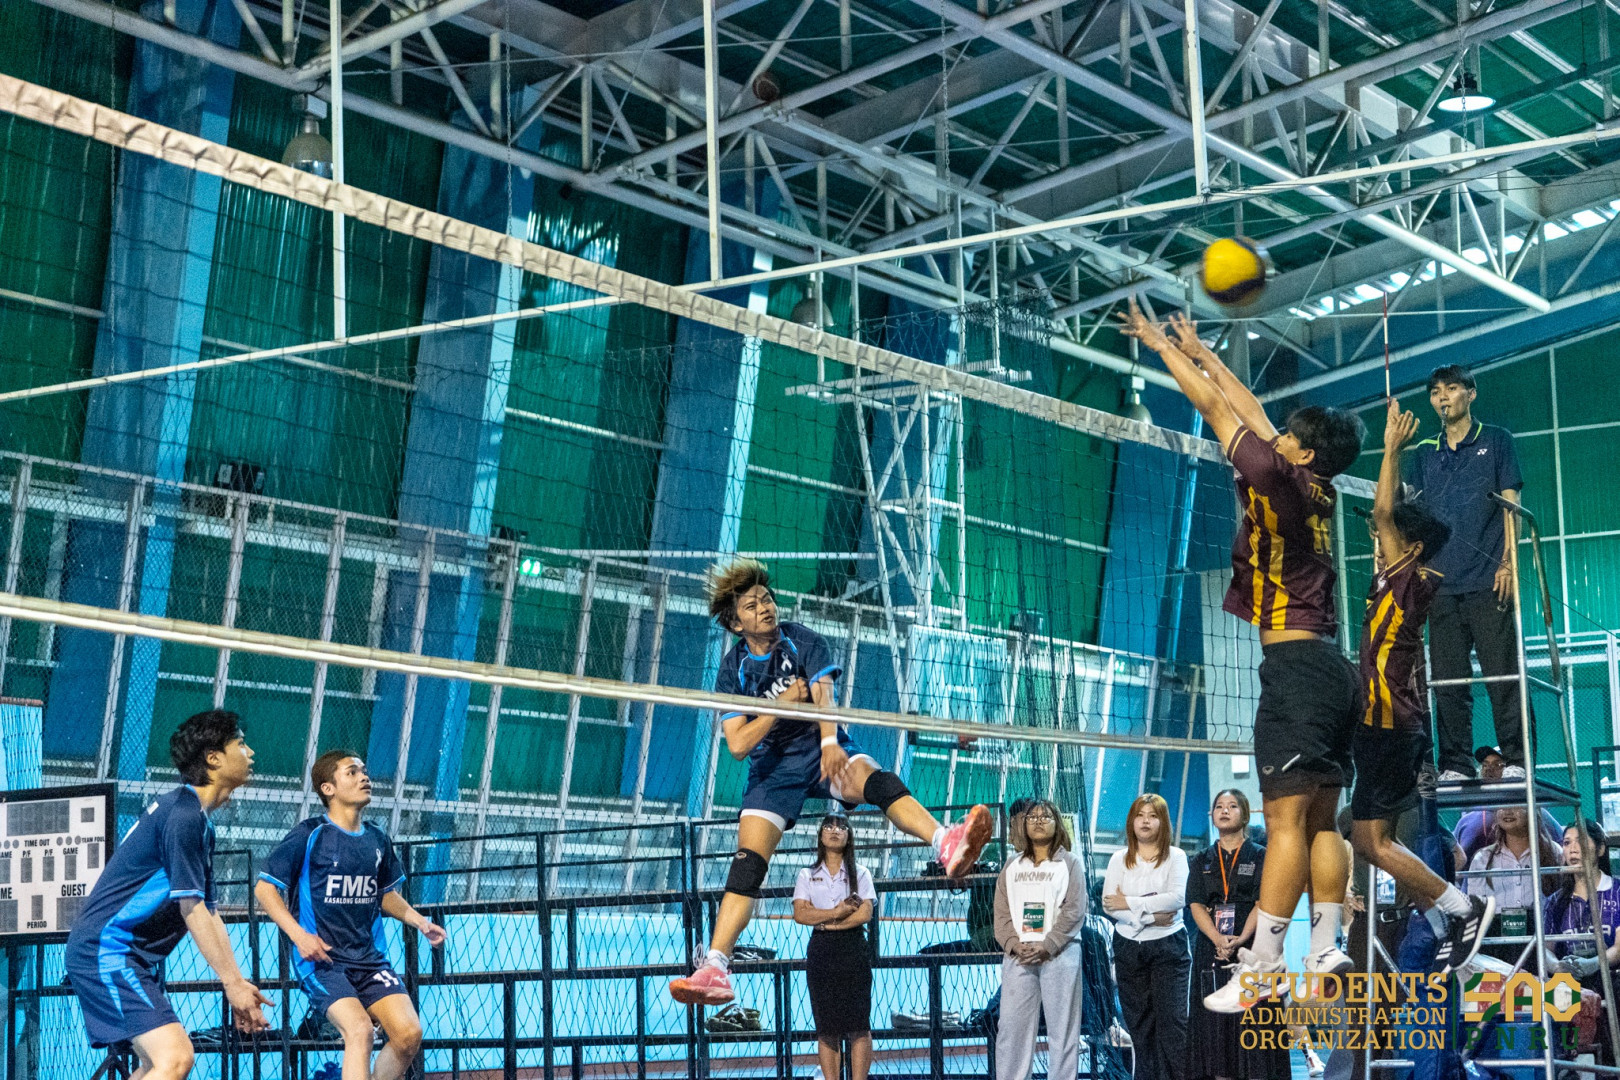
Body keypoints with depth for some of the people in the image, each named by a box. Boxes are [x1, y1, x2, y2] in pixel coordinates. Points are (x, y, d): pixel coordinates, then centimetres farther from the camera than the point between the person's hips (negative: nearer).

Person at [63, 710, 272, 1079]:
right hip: (106, 950, -11)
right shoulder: (184, 815, -16)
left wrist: (238, 986, 10)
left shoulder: (197, 819, 16)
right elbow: (192, 911, -17)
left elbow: (207, 912, 15)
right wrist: (233, 983, -14)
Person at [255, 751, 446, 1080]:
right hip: (321, 958, -6)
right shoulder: (309, 836, -7)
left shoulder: (377, 839, 10)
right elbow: (264, 888, -5)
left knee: (409, 1034, -9)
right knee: (359, 1029, -25)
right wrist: (298, 935, -17)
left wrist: (420, 922, 9)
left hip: (369, 958, 6)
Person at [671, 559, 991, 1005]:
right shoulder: (732, 671, -2)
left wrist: (830, 744, -39)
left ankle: (946, 845, -58)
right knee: (747, 863, -15)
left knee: (878, 781, -33)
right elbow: (737, 744, -9)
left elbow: (823, 697, -20)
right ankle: (714, 968, -21)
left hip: (823, 750, -1)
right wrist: (784, 702, -13)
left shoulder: (804, 642, -3)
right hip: (772, 767, 1)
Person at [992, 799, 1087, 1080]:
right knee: (1012, 1027, -1)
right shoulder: (1013, 866, 16)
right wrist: (1014, 945, -9)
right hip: (1018, 956, 3)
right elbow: (1002, 912, 9)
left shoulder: (1070, 864, 7)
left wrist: (1046, 947, -13)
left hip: (1059, 954, -3)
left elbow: (1074, 911, -3)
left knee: (1061, 1027, -2)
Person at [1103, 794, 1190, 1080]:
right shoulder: (1119, 859, 7)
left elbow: (1177, 898, -15)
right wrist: (1149, 917, -15)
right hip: (1128, 947, 3)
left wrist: (1129, 903, -14)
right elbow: (1109, 905, -5)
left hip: (1168, 946, -3)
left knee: (1172, 1020, -8)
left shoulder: (1175, 857, 1)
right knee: (1140, 1023, 6)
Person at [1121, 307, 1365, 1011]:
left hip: (1296, 662, -9)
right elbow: (1250, 410, 23)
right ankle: (1325, 953, 9)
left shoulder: (1281, 479, -8)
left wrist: (1161, 345, 11)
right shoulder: (1319, 491, 14)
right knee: (1321, 820, 8)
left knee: (1286, 822, -11)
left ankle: (1259, 969, -11)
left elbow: (1216, 407, -1)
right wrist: (1198, 350, 31)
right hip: (1329, 664, 9)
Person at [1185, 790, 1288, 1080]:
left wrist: (1240, 940, -19)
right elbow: (1196, 905, 2)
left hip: (1250, 947, -2)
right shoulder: (1201, 861, 14)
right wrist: (1218, 939, -16)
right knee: (1215, 1021, -1)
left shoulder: (1260, 857, 6)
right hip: (1211, 950, 3)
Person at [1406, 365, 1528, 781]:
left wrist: (1508, 562, -7)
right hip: (1442, 583, 4)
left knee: (1503, 675, -7)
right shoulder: (1424, 453, 17)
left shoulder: (1496, 440, 8)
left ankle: (1516, 760, -3)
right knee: (1447, 679, 1)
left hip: (1487, 580, -3)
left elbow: (1511, 504, 3)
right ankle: (1456, 766, 4)